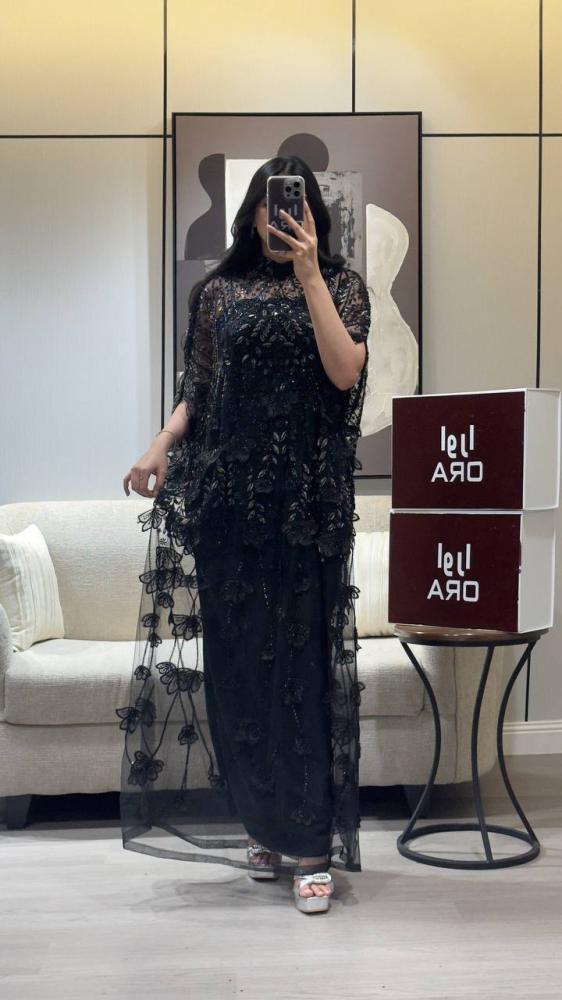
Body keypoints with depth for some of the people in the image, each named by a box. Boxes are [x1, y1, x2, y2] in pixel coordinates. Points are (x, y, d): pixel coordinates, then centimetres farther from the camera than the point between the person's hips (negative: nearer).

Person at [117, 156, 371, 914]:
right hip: (228, 492, 3)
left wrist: (308, 274, -12)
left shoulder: (341, 284, 7)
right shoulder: (219, 291, 14)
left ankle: (312, 844, 1)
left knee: (304, 658, -5)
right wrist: (160, 448, -3)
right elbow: (197, 391, 13)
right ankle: (262, 826, 17)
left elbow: (345, 371, -9)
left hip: (309, 498, -2)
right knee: (238, 655, 4)